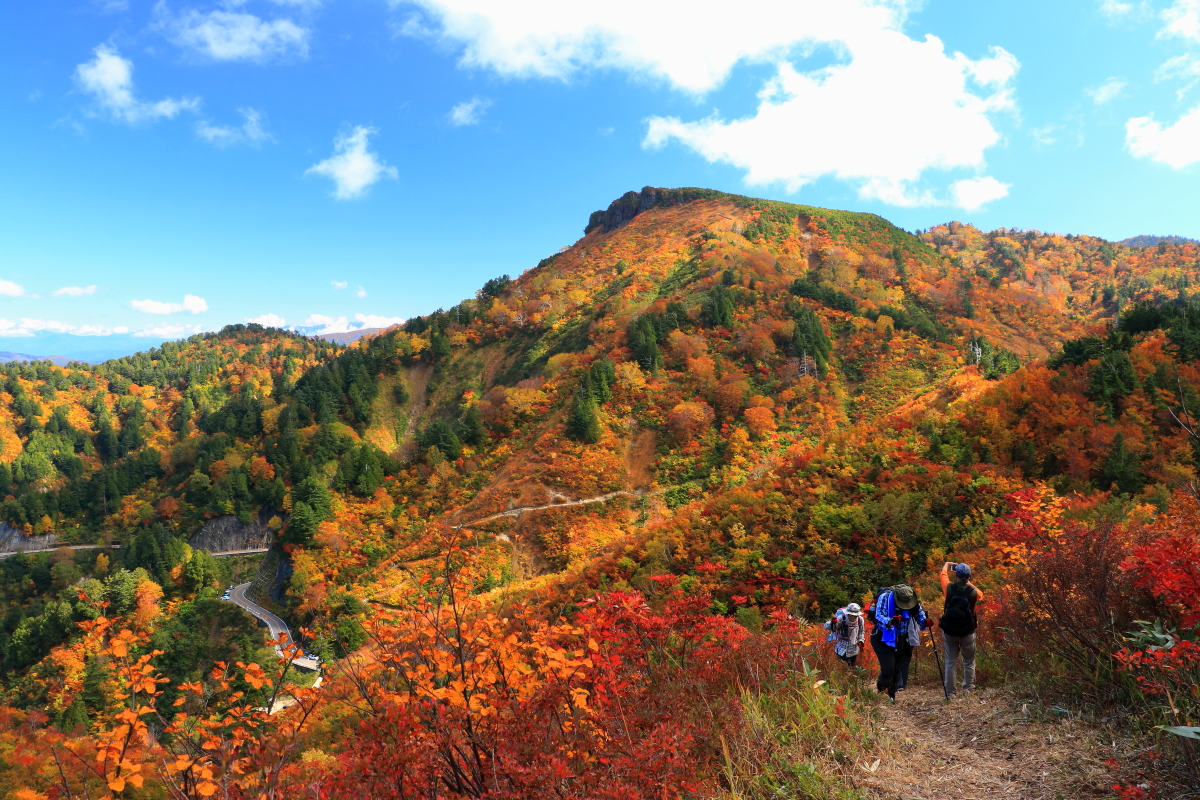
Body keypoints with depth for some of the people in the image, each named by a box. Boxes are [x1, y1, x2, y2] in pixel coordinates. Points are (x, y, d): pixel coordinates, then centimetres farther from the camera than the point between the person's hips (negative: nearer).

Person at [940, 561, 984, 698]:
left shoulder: (949, 588, -10)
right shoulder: (973, 592, -11)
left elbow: (943, 575, 11)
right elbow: (980, 594, 15)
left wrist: (947, 564, 28)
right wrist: (969, 583, 19)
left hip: (950, 631, 1)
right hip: (968, 632, -1)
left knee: (951, 662, 8)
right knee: (969, 662, 14)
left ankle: (950, 692, 9)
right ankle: (968, 689, 13)